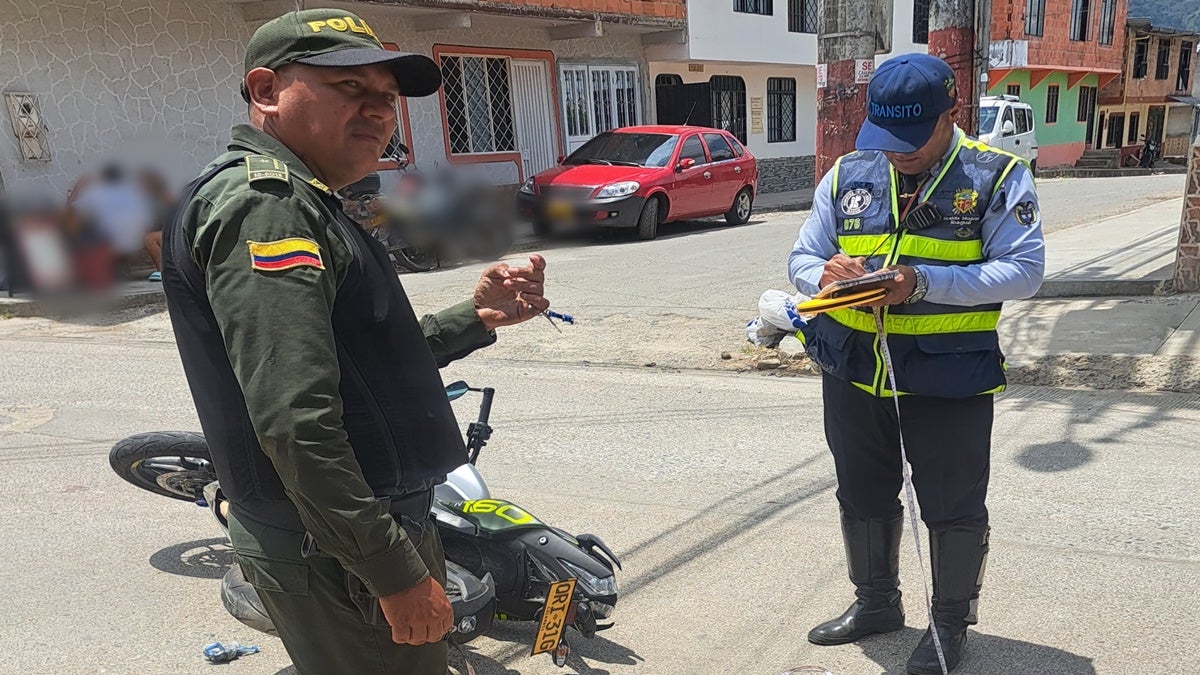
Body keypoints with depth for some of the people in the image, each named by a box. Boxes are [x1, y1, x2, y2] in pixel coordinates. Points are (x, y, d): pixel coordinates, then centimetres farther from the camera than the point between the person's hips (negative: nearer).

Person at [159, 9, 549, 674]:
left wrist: (476, 318, 6)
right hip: (340, 558, -10)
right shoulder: (261, 201, -19)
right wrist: (397, 573, -24)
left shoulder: (290, 201, 15)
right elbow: (294, 421, -28)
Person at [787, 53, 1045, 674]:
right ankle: (875, 602, 41)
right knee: (862, 495, 18)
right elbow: (801, 258, 6)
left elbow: (1024, 269, -14)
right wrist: (825, 275, -18)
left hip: (950, 374, -4)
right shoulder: (848, 175, 4)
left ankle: (951, 621, 34)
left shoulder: (997, 177, -6)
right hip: (853, 367, 4)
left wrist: (923, 282, -26)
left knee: (953, 506, 10)